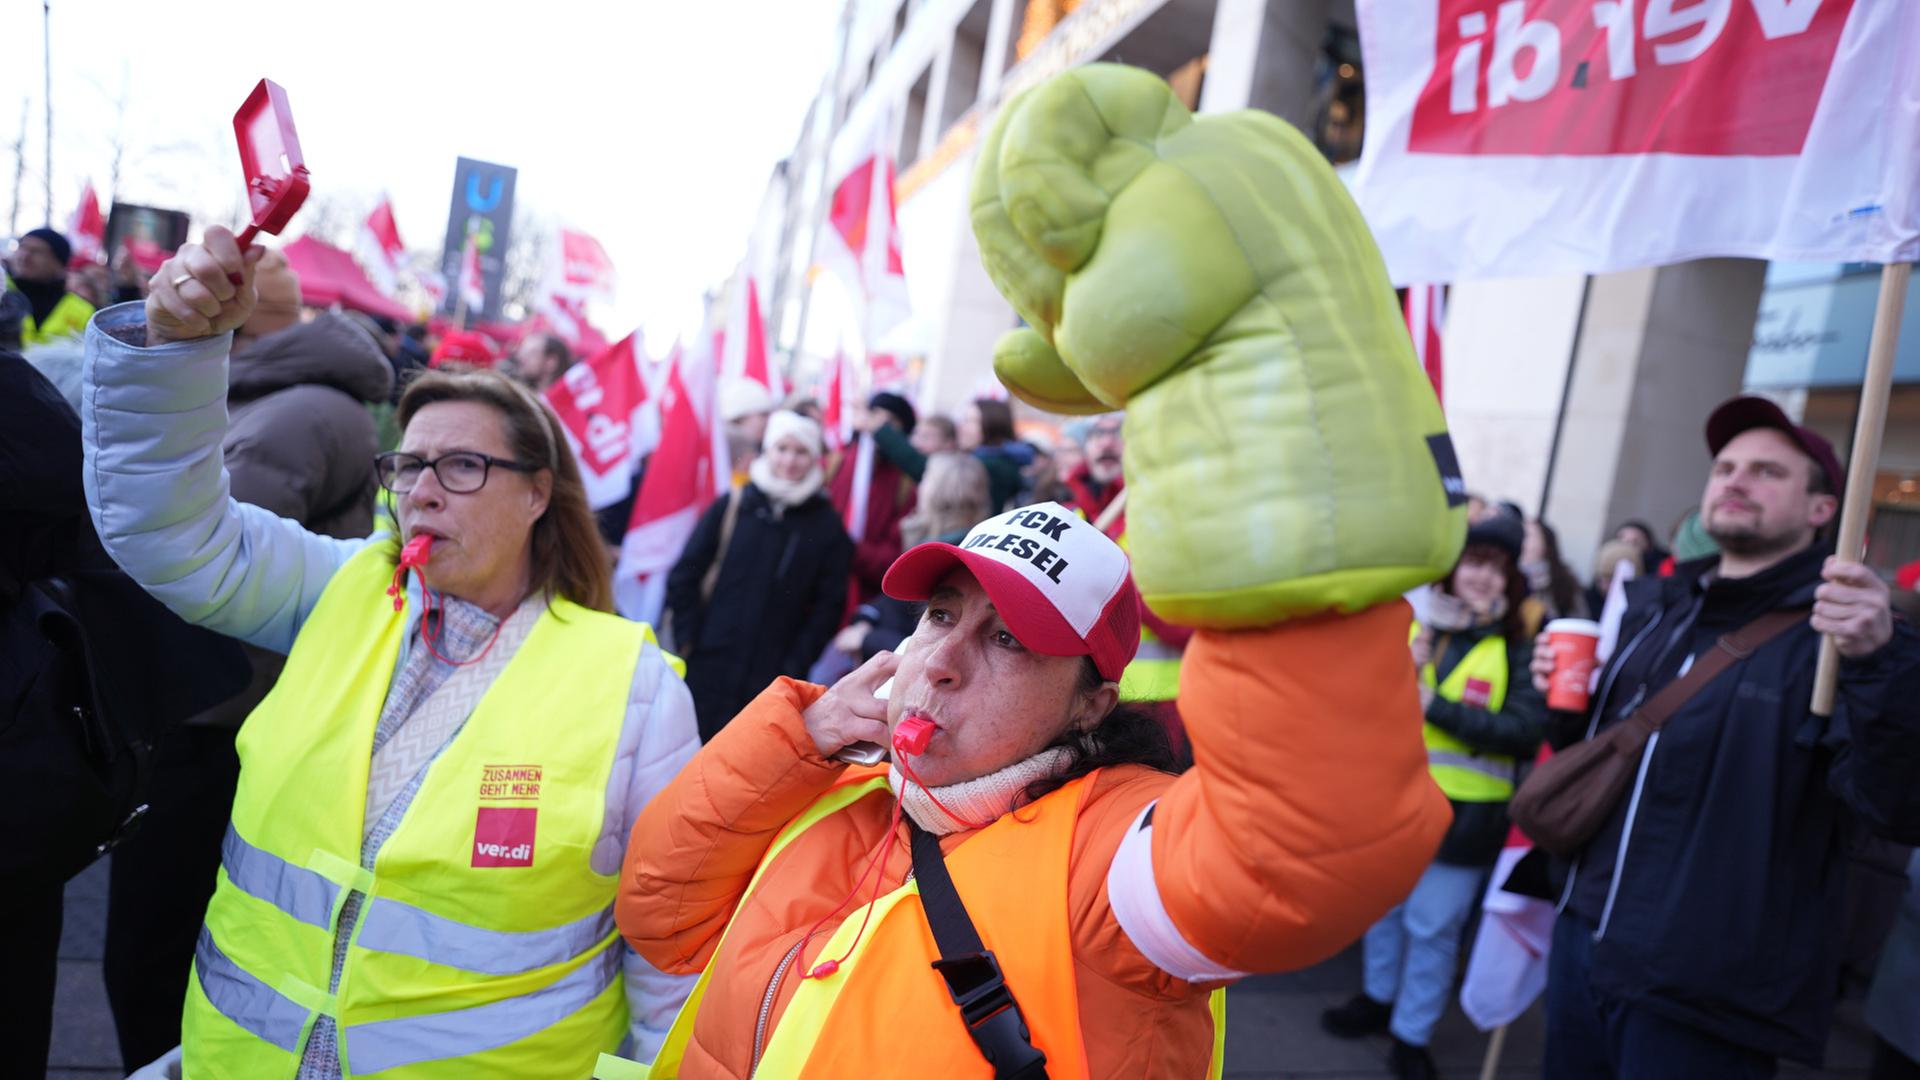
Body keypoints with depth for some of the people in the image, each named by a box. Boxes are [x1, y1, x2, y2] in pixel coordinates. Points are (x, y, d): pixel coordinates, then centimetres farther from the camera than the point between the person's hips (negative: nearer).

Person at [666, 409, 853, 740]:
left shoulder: (826, 524, 2)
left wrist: (795, 663, -4)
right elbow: (684, 576, 5)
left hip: (772, 676, -1)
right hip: (710, 667, 1)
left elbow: (830, 603, 2)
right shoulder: (731, 506, 3)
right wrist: (688, 641, -1)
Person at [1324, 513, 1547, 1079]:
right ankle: (1379, 997, 39)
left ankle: (1412, 1034, 22)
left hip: (1462, 813, -4)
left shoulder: (1521, 643, -8)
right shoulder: (1413, 621, 2)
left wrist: (1438, 708, -21)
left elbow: (1527, 731, -17)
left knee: (1433, 927, 5)